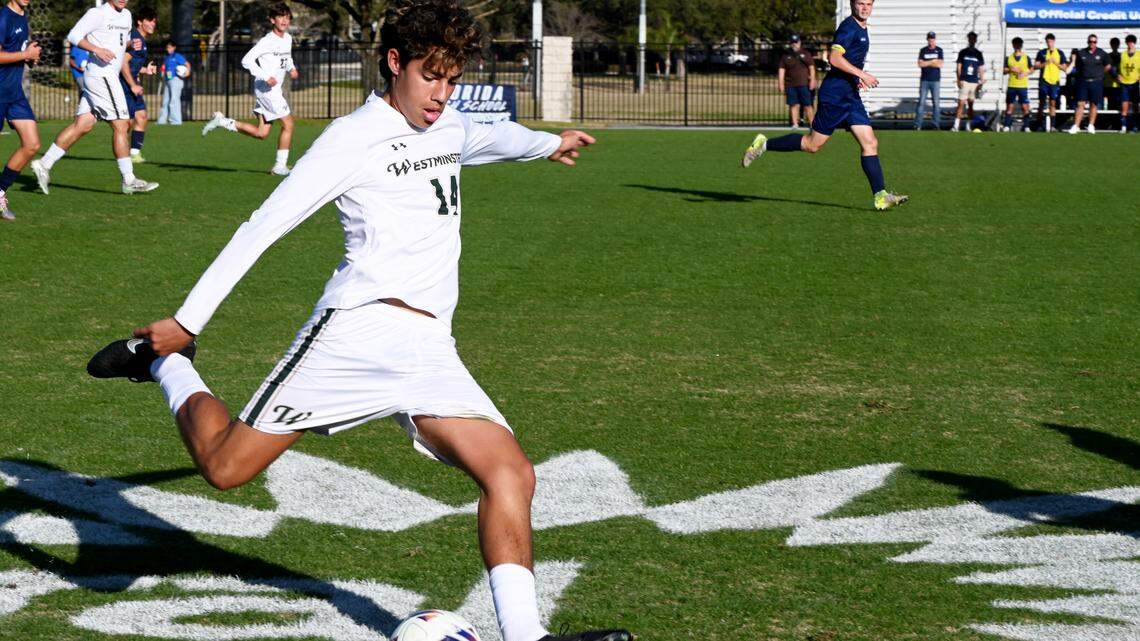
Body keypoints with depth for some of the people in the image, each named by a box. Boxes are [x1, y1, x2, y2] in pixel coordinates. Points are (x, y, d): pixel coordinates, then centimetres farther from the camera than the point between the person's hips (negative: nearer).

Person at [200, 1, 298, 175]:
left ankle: (222, 121, 16)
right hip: (266, 88, -9)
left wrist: (291, 68, 7)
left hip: (275, 89, 9)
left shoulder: (288, 38, 11)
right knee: (288, 123, -7)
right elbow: (247, 60, -18)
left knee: (261, 133, 8)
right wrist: (265, 78, -25)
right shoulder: (267, 41, -14)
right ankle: (280, 165, 1)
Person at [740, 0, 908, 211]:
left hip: (850, 96, 9)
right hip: (835, 94, -9)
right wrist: (862, 74, -22)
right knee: (813, 144, -3)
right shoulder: (849, 27, -12)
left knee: (870, 144, -2)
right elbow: (834, 58, -23)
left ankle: (881, 197, -6)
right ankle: (765, 144, 13)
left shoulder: (861, 29, 18)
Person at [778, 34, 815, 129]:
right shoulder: (786, 56, 12)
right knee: (793, 105, 0)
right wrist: (780, 83, 0)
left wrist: (812, 80, -3)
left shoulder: (806, 54, 10)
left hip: (804, 84, -1)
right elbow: (781, 70, 9)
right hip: (790, 85, 1)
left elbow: (811, 68, 7)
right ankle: (795, 124, 3)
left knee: (808, 105, -2)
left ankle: (812, 124, 1)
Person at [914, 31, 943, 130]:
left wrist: (926, 63, -6)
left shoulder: (939, 50, 5)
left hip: (936, 80, 0)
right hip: (924, 80, 0)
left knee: (936, 102, 0)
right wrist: (933, 62, -8)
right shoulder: (923, 50, 6)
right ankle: (918, 124, -4)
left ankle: (936, 124, 5)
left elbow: (940, 64, -6)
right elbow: (920, 64, -6)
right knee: (921, 102, -4)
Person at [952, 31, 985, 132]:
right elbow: (959, 68, 4)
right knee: (961, 104, -10)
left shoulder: (978, 54, 8)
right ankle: (956, 125, -13)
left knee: (971, 105, 6)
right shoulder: (963, 52, 4)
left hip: (974, 82, 2)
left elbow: (981, 70, 11)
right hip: (964, 82, -2)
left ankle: (969, 126, 12)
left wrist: (981, 83, 5)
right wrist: (959, 80, -6)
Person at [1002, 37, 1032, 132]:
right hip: (1011, 86, 1)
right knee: (1010, 106, 3)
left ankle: (1026, 126, 1)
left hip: (1023, 86, -1)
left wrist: (1026, 73, -10)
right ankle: (1006, 126, 7)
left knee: (1025, 106, -4)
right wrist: (1010, 70, -12)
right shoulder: (1009, 58, 6)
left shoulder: (1026, 57, 4)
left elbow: (1031, 69, 9)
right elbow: (1004, 71, 7)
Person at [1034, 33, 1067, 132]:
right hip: (1043, 81, 0)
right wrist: (1045, 63, -12)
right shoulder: (1041, 52, 7)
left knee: (1053, 103, -2)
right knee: (1041, 103, 1)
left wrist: (1056, 63, -9)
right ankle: (1041, 124, 7)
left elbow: (1064, 68, 7)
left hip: (1055, 81, 0)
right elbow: (1036, 66, 4)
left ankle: (1051, 125, -2)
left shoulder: (1060, 53, 7)